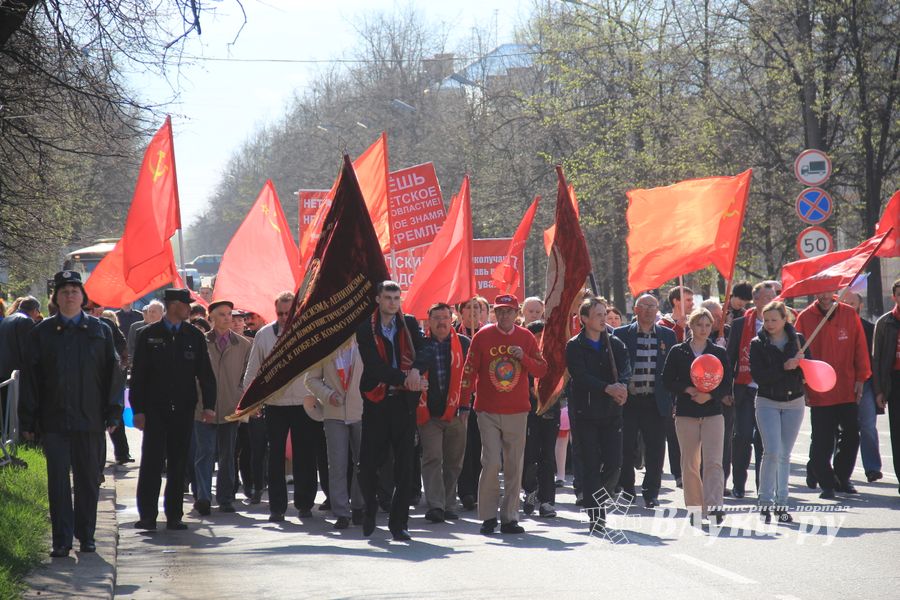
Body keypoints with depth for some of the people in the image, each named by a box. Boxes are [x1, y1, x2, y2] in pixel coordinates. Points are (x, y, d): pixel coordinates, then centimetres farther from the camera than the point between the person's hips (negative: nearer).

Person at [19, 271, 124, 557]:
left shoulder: (100, 331, 7)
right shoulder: (41, 333, 6)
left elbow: (112, 374, 7)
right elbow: (30, 379, 5)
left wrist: (113, 413, 0)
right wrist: (28, 420, 0)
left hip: (90, 420, 1)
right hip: (54, 421, 0)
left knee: (89, 480, 7)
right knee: (58, 480, -1)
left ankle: (86, 535, 19)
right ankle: (62, 540, 2)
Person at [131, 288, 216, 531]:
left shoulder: (194, 336, 8)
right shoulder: (148, 335, 2)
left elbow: (205, 373, 8)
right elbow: (137, 375, 2)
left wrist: (209, 405, -3)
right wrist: (138, 409, -5)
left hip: (183, 410, 2)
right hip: (155, 409, -2)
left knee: (178, 465, 5)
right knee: (151, 463, -4)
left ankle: (174, 515, 10)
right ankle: (147, 515, 0)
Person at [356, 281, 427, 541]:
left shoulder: (410, 324, 10)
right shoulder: (366, 329, 1)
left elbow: (422, 351, -2)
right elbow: (374, 365, -10)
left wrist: (416, 370, -24)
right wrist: (405, 380, -18)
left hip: (404, 402, 2)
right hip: (376, 402, -2)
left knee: (405, 465, 0)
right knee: (369, 463, -2)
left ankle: (399, 522, 6)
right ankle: (370, 509, 24)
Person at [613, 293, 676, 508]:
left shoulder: (668, 335, 9)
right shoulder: (621, 334, 4)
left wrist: (674, 400, 4)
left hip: (656, 402, 1)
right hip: (629, 400, -1)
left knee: (655, 449, 2)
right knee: (625, 448, 3)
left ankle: (651, 493, 10)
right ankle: (625, 492, 15)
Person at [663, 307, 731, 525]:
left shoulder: (719, 353, 6)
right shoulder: (678, 352, 5)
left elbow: (727, 384, 4)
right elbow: (668, 380, 3)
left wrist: (709, 395, -14)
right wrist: (688, 390, -13)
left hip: (713, 412, -1)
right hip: (686, 413, 1)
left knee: (713, 461, -13)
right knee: (690, 463, 5)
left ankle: (714, 506, -21)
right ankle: (695, 508, 13)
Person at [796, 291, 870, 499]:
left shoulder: (849, 314, 2)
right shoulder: (805, 318, -2)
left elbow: (860, 347, 5)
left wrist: (860, 379, 1)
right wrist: (802, 386, -5)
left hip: (848, 390, 2)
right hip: (818, 392, -2)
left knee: (851, 436, 8)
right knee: (822, 441, -2)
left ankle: (842, 478, 24)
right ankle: (826, 483, 8)